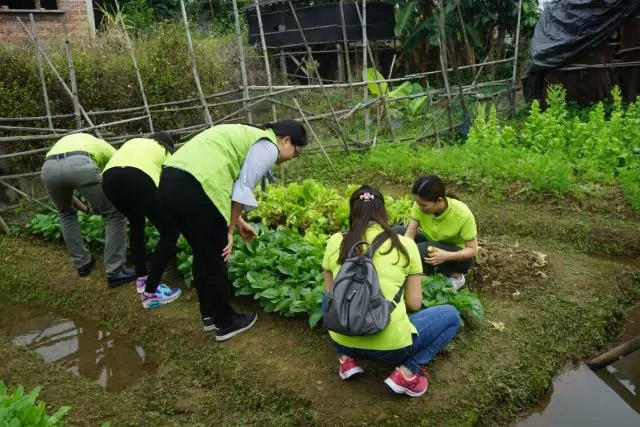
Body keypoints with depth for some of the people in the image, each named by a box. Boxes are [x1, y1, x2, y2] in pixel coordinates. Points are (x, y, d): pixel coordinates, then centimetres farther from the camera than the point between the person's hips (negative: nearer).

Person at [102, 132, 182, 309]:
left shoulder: (133, 141, 39)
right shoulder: (165, 152, 30)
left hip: (109, 178, 5)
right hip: (139, 179, -5)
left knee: (136, 224, 32)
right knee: (170, 232, 10)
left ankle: (141, 279, 35)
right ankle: (150, 293, 7)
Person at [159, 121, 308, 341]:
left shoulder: (248, 135, 28)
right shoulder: (268, 147, 1)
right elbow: (242, 190, -6)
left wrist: (238, 221, 25)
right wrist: (230, 230, 3)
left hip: (170, 179, 10)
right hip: (192, 188, -10)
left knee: (202, 254, 22)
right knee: (215, 258, 7)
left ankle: (209, 314, 36)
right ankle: (226, 323, 22)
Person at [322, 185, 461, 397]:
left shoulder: (335, 241, 2)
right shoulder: (405, 244, -3)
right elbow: (414, 304, 1)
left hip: (343, 341, 3)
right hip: (390, 345, -3)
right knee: (451, 315, 20)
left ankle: (347, 359, 14)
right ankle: (406, 373, 2)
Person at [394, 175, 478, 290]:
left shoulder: (463, 215, -30)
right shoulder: (420, 204, -21)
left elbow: (473, 250, -22)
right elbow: (409, 235, -20)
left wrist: (447, 256, -39)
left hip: (458, 255, -5)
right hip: (433, 243, 5)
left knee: (422, 250, -33)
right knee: (396, 232, -16)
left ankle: (455, 277, -6)